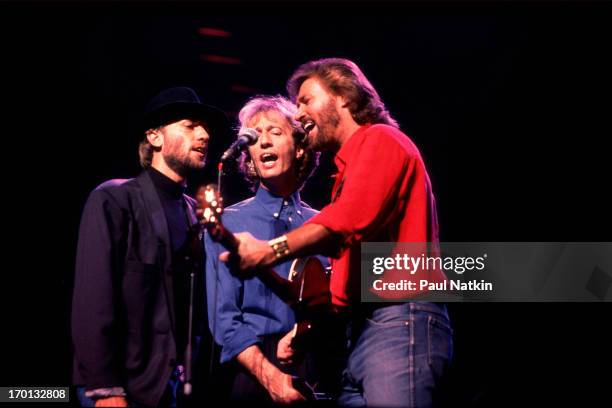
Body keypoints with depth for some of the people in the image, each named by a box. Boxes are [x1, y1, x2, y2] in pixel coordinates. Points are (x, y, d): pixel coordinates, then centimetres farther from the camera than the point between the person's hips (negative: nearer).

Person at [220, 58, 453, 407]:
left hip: (400, 322, -10)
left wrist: (272, 251, -29)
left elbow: (350, 220, -21)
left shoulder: (380, 139, -1)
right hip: (365, 328, 10)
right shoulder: (352, 163, 28)